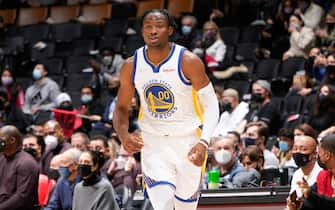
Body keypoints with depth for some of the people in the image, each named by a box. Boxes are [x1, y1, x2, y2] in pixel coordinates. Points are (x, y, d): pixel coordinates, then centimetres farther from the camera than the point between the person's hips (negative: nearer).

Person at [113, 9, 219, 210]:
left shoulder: (188, 62, -13)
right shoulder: (132, 66, -4)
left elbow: (211, 104, -10)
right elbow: (122, 108, 7)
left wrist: (204, 142, -24)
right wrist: (123, 135, -15)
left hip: (188, 142, -1)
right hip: (153, 143, 1)